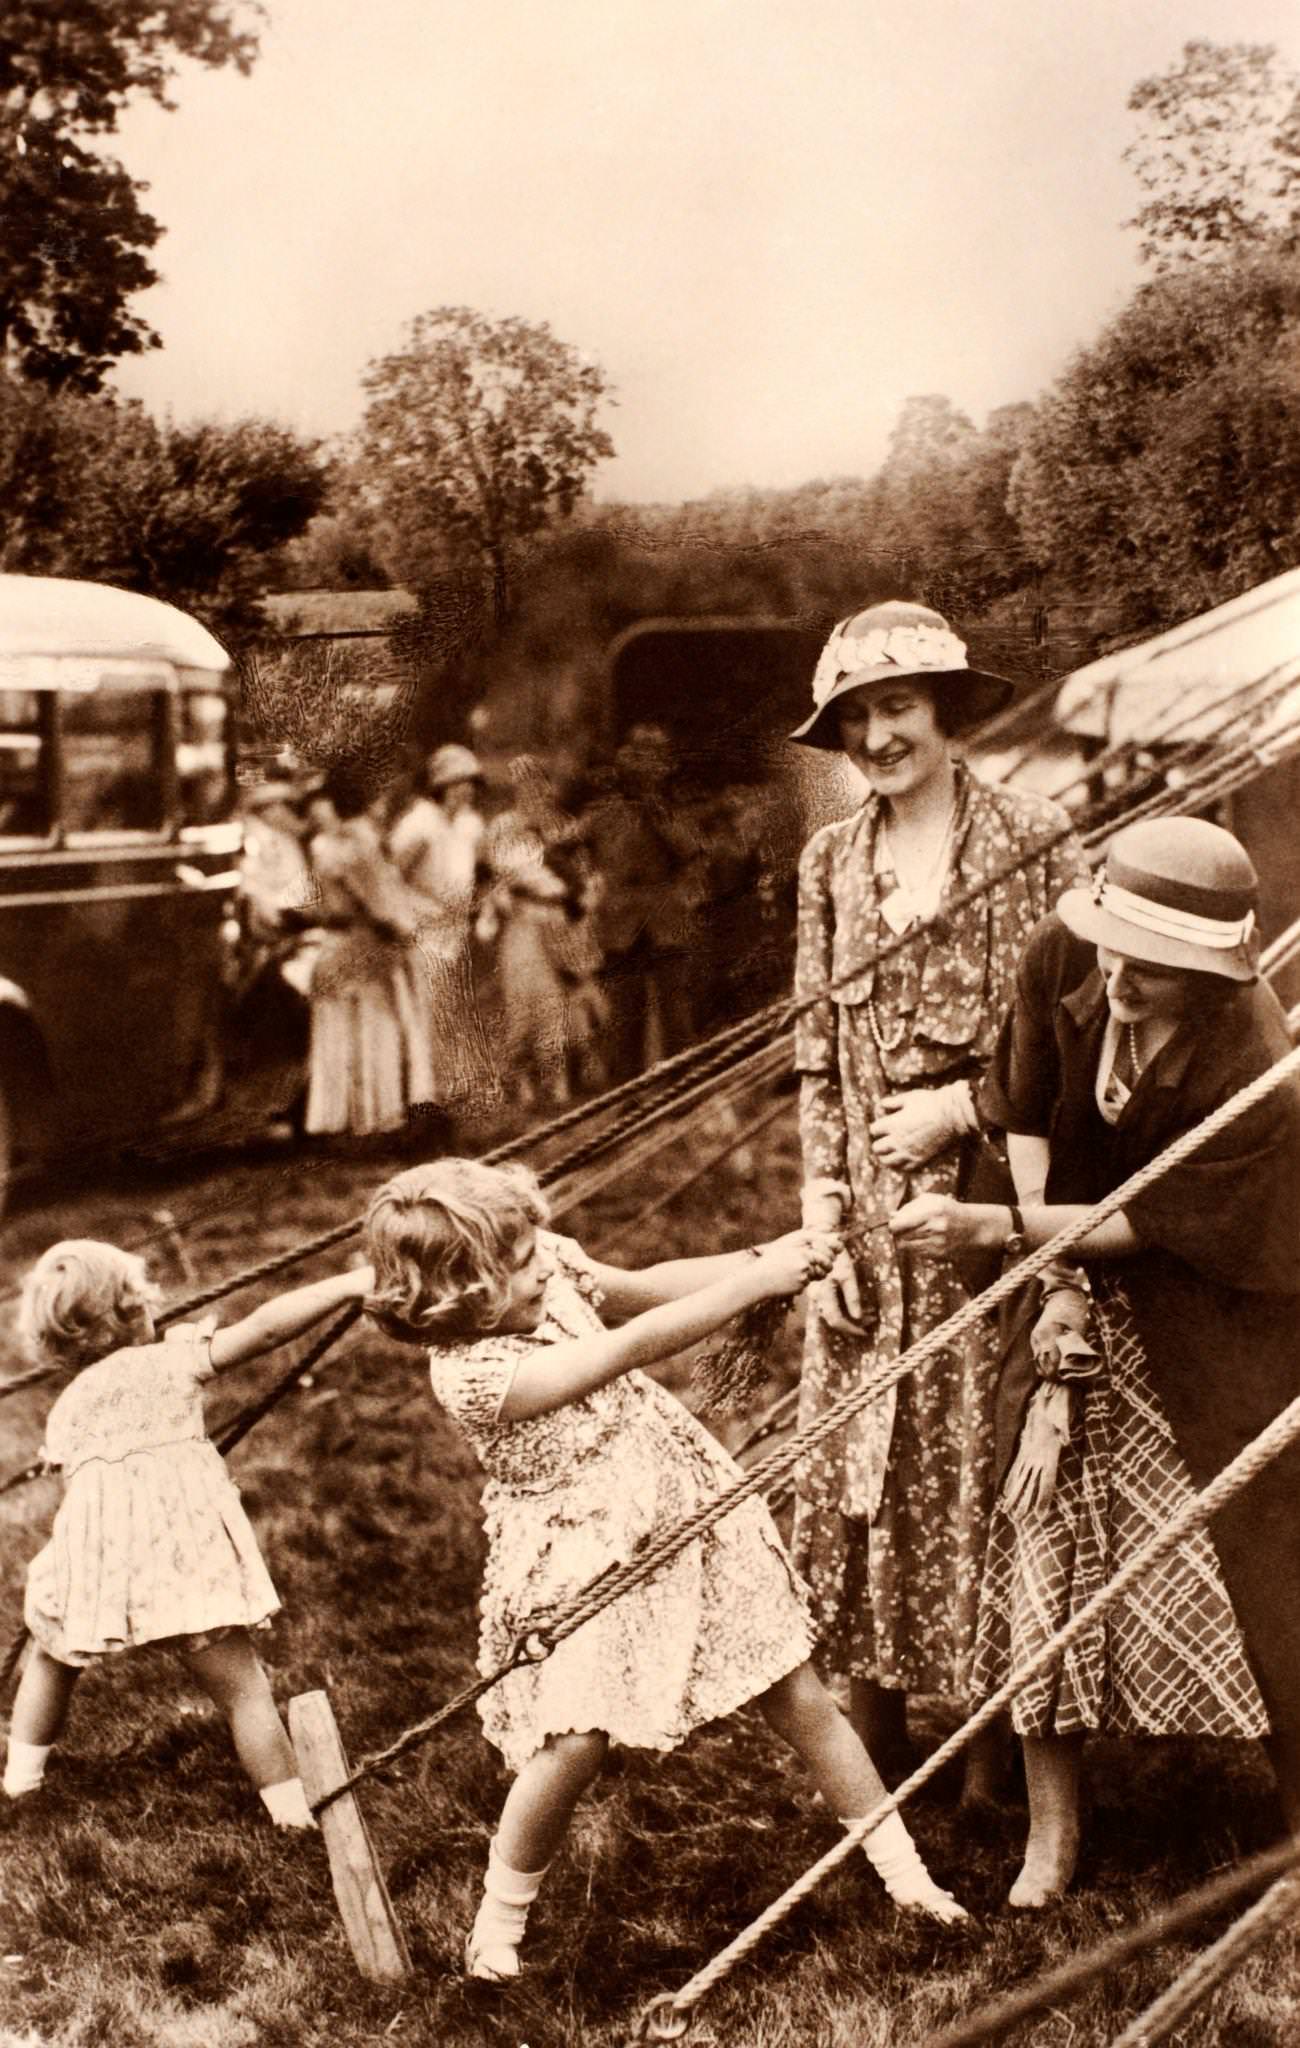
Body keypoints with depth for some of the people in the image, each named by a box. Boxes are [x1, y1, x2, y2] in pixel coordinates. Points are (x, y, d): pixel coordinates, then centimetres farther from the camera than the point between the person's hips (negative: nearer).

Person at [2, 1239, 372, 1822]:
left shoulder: (65, 1408, 18)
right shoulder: (172, 1358, 7)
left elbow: (72, 1480, 16)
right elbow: (264, 1329, -4)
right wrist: (350, 1284, -7)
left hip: (95, 1560, 3)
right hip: (185, 1550, -3)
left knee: (51, 1654, 30)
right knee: (241, 1687, 5)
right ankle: (292, 1810, 4)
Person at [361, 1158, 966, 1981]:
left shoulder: (547, 1270, -8)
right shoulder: (474, 1372, -28)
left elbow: (642, 1287, 5)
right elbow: (636, 1344, -30)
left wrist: (760, 1258, -10)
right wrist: (758, 1280, -27)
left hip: (687, 1506, 6)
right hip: (589, 1561, -6)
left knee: (801, 1697, 8)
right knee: (577, 1742, -16)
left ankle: (907, 1873, 22)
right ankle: (501, 1912, 12)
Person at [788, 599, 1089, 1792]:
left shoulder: (1034, 842, -5)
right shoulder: (833, 863, 8)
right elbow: (818, 1063, 8)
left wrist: (960, 1109, -12)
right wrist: (824, 1224, 1)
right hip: (873, 1228, 4)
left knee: (996, 1479, 3)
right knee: (863, 1483, 7)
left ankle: (1002, 1760, 21)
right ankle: (875, 1769, 22)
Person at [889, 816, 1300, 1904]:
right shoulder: (1059, 960, -18)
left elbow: (1148, 1224, -22)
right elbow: (1028, 1122, -7)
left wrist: (984, 1226, -25)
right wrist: (1060, 1302, -12)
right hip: (1087, 1295, 4)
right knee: (1047, 1534, 1)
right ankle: (1053, 1830, 17)